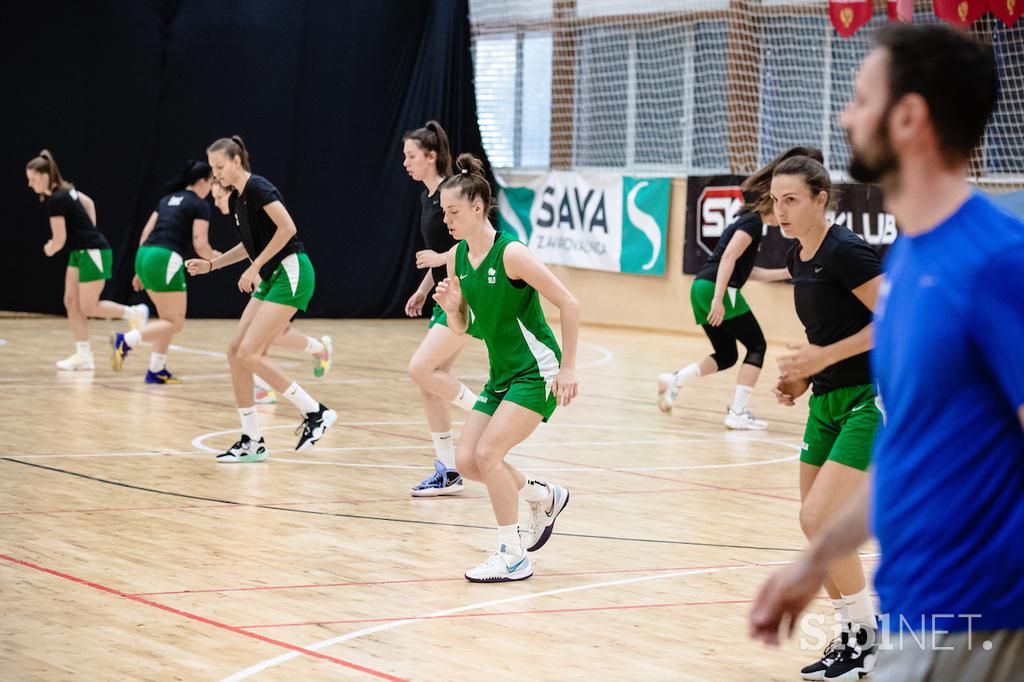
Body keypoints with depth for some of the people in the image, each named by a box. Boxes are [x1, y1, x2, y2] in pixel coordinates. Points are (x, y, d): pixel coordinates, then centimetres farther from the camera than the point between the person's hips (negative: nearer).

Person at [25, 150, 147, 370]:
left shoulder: (55, 201, -22)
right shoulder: (65, 189, 6)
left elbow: (60, 239, -20)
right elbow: (89, 202, 21)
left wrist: (49, 249, 2)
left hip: (93, 253, -10)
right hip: (79, 253, 10)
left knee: (88, 308, -5)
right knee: (71, 302, 5)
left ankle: (134, 313, 13)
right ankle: (84, 356, 7)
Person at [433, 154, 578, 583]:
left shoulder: (510, 254, -20)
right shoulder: (457, 258, 2)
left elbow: (569, 304, -18)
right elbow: (461, 329, 11)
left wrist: (568, 368, -18)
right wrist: (452, 308, -12)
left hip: (537, 371, -8)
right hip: (502, 374, 8)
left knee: (487, 453, -18)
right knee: (467, 461, 1)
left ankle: (513, 557, -5)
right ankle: (544, 498, 26)